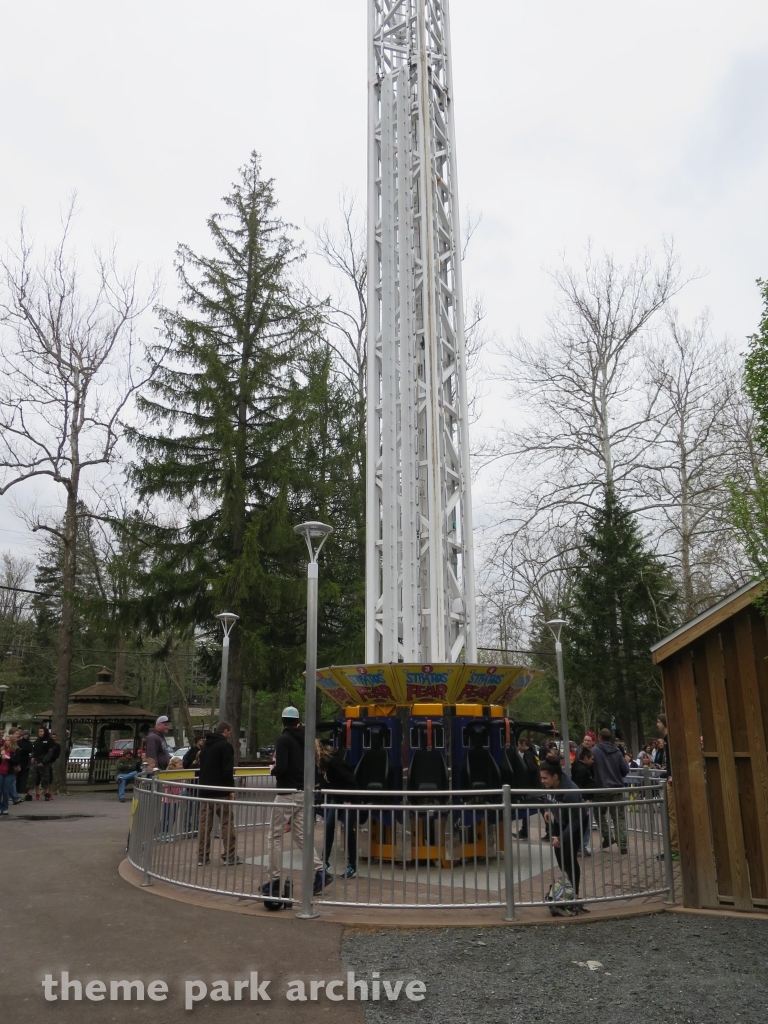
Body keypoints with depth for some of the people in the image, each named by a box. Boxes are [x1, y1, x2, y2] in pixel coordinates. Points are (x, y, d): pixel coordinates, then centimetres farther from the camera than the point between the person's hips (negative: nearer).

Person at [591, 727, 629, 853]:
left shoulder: (595, 750, -8)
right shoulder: (617, 751, 1)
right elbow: (626, 770, 2)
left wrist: (597, 777, 13)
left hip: (602, 788, -2)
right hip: (617, 788, 2)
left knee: (601, 813, 19)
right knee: (619, 817, 5)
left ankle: (607, 837, 7)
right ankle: (622, 845, 1)